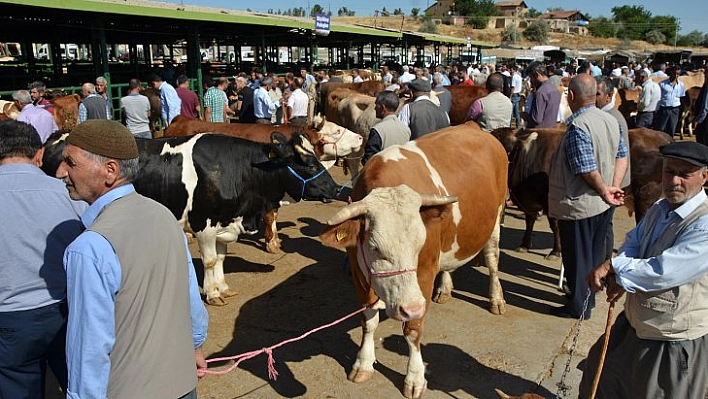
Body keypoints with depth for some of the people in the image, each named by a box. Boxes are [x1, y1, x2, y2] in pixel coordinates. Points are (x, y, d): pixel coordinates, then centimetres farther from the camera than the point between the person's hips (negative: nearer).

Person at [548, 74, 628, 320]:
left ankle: (579, 306, 19)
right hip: (602, 205, 9)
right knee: (596, 253, 21)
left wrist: (604, 191, -11)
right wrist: (613, 187, -1)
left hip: (577, 204, -8)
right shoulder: (611, 120, 3)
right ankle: (590, 297, 37)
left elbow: (587, 170, -26)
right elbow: (622, 155, 7)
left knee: (577, 256, 6)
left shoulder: (577, 126, -23)